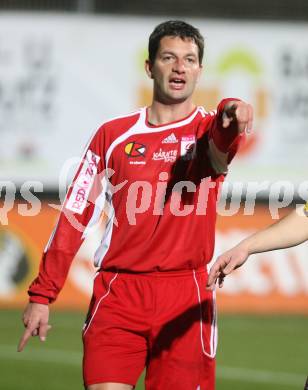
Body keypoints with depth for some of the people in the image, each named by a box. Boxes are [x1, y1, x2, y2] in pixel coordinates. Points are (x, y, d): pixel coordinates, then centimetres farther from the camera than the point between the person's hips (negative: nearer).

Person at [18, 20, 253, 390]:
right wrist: (41, 295, 8)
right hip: (117, 291, 1)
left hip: (186, 295, -1)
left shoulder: (209, 128, 3)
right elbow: (75, 216, 11)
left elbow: (219, 144, -24)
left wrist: (231, 117, -49)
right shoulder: (113, 134, 8)